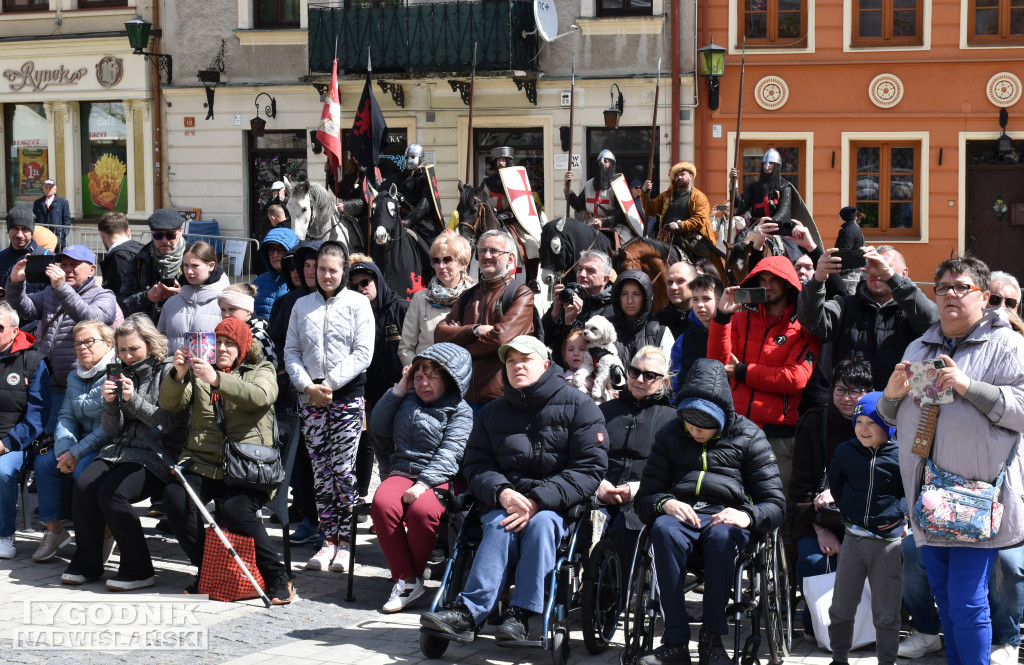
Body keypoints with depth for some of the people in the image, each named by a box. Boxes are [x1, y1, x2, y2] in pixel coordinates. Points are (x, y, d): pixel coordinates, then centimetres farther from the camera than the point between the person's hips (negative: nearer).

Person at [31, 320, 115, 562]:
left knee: (84, 468, -32)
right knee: (44, 461, -12)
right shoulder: (75, 377, 15)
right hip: (83, 443, 8)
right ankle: (54, 530, -6)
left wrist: (77, 452, -21)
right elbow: (66, 416, 9)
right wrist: (64, 449, -12)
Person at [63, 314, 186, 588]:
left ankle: (139, 569, -17)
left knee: (110, 492, -28)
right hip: (121, 449, 6)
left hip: (157, 454, -6)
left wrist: (134, 400, -19)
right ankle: (87, 563, -7)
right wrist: (110, 403, -7)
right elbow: (112, 430, 13)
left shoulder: (166, 373, -3)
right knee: (83, 486, -21)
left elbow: (169, 423, -10)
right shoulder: (121, 375, 14)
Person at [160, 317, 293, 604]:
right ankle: (206, 570, -8)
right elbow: (170, 403, 8)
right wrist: (178, 375, -13)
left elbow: (260, 397, -12)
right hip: (203, 463, 4)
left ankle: (277, 577, -14)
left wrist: (217, 380, -25)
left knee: (235, 510, -31)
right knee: (174, 497, -25)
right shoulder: (199, 374, 22)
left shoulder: (261, 371, 12)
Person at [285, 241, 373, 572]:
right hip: (310, 396, 3)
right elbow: (291, 351, 10)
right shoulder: (302, 305, 13)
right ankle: (328, 541, 8)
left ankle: (344, 543, -1)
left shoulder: (358, 303, 3)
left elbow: (362, 354, -4)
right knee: (320, 471, 3)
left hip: (347, 395, -3)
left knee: (343, 470, -6)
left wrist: (329, 384, -11)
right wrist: (307, 386, -6)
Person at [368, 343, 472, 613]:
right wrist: (398, 390, 10)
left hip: (439, 479, -4)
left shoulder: (460, 411, 5)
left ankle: (413, 576, -14)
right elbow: (378, 428, 16)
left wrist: (423, 484, -22)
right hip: (401, 472, 4)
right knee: (382, 504, -31)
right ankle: (405, 579, -24)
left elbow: (449, 453, -8)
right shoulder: (407, 403, 24)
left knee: (422, 510, -37)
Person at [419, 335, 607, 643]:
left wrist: (538, 501, -18)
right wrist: (501, 493, -15)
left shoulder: (578, 406, 1)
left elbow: (590, 468, -8)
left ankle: (520, 615, -39)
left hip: (558, 503, -2)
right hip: (504, 501, 2)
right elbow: (475, 465, 9)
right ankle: (468, 613, -44)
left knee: (541, 523, -35)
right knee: (500, 526, -30)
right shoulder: (492, 413, 15)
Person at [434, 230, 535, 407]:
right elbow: (440, 334, 6)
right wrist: (475, 330, -11)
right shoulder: (467, 296, 19)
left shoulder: (522, 294, 1)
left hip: (501, 396, -5)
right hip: (465, 395, 5)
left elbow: (501, 336, -13)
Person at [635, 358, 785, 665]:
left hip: (726, 518, -2)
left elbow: (775, 504, 6)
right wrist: (664, 504, -8)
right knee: (663, 529, -35)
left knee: (722, 536, -39)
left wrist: (747, 516, -16)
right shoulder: (669, 437, 20)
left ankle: (711, 638, -27)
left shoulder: (748, 437, 12)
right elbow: (644, 498, 16)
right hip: (680, 516, 2)